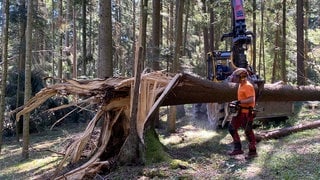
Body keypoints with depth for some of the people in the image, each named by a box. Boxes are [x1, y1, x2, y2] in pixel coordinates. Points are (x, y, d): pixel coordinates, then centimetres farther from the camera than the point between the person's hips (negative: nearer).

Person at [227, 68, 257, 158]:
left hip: (247, 113, -10)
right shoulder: (241, 85, 15)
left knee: (248, 132, -3)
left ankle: (252, 151, 9)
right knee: (232, 127, 11)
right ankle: (238, 148, 17)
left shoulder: (248, 86, -16)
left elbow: (251, 100, -25)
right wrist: (237, 103, 12)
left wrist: (240, 102, -25)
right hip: (241, 111, 10)